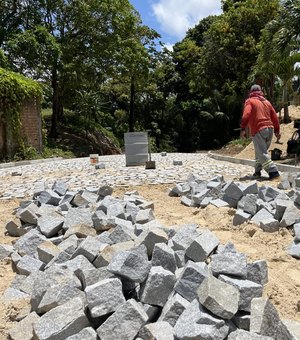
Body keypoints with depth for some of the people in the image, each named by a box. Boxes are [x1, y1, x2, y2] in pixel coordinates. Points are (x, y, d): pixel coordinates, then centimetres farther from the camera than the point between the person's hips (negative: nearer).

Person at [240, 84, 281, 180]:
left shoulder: (249, 101, 2)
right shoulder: (267, 102, 19)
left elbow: (246, 115, -15)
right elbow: (275, 117, 17)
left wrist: (243, 129, -17)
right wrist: (277, 131, 21)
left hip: (258, 130, -6)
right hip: (270, 129, 7)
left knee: (262, 153, -7)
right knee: (261, 151, 17)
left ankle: (273, 171, -14)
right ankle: (257, 171, 20)